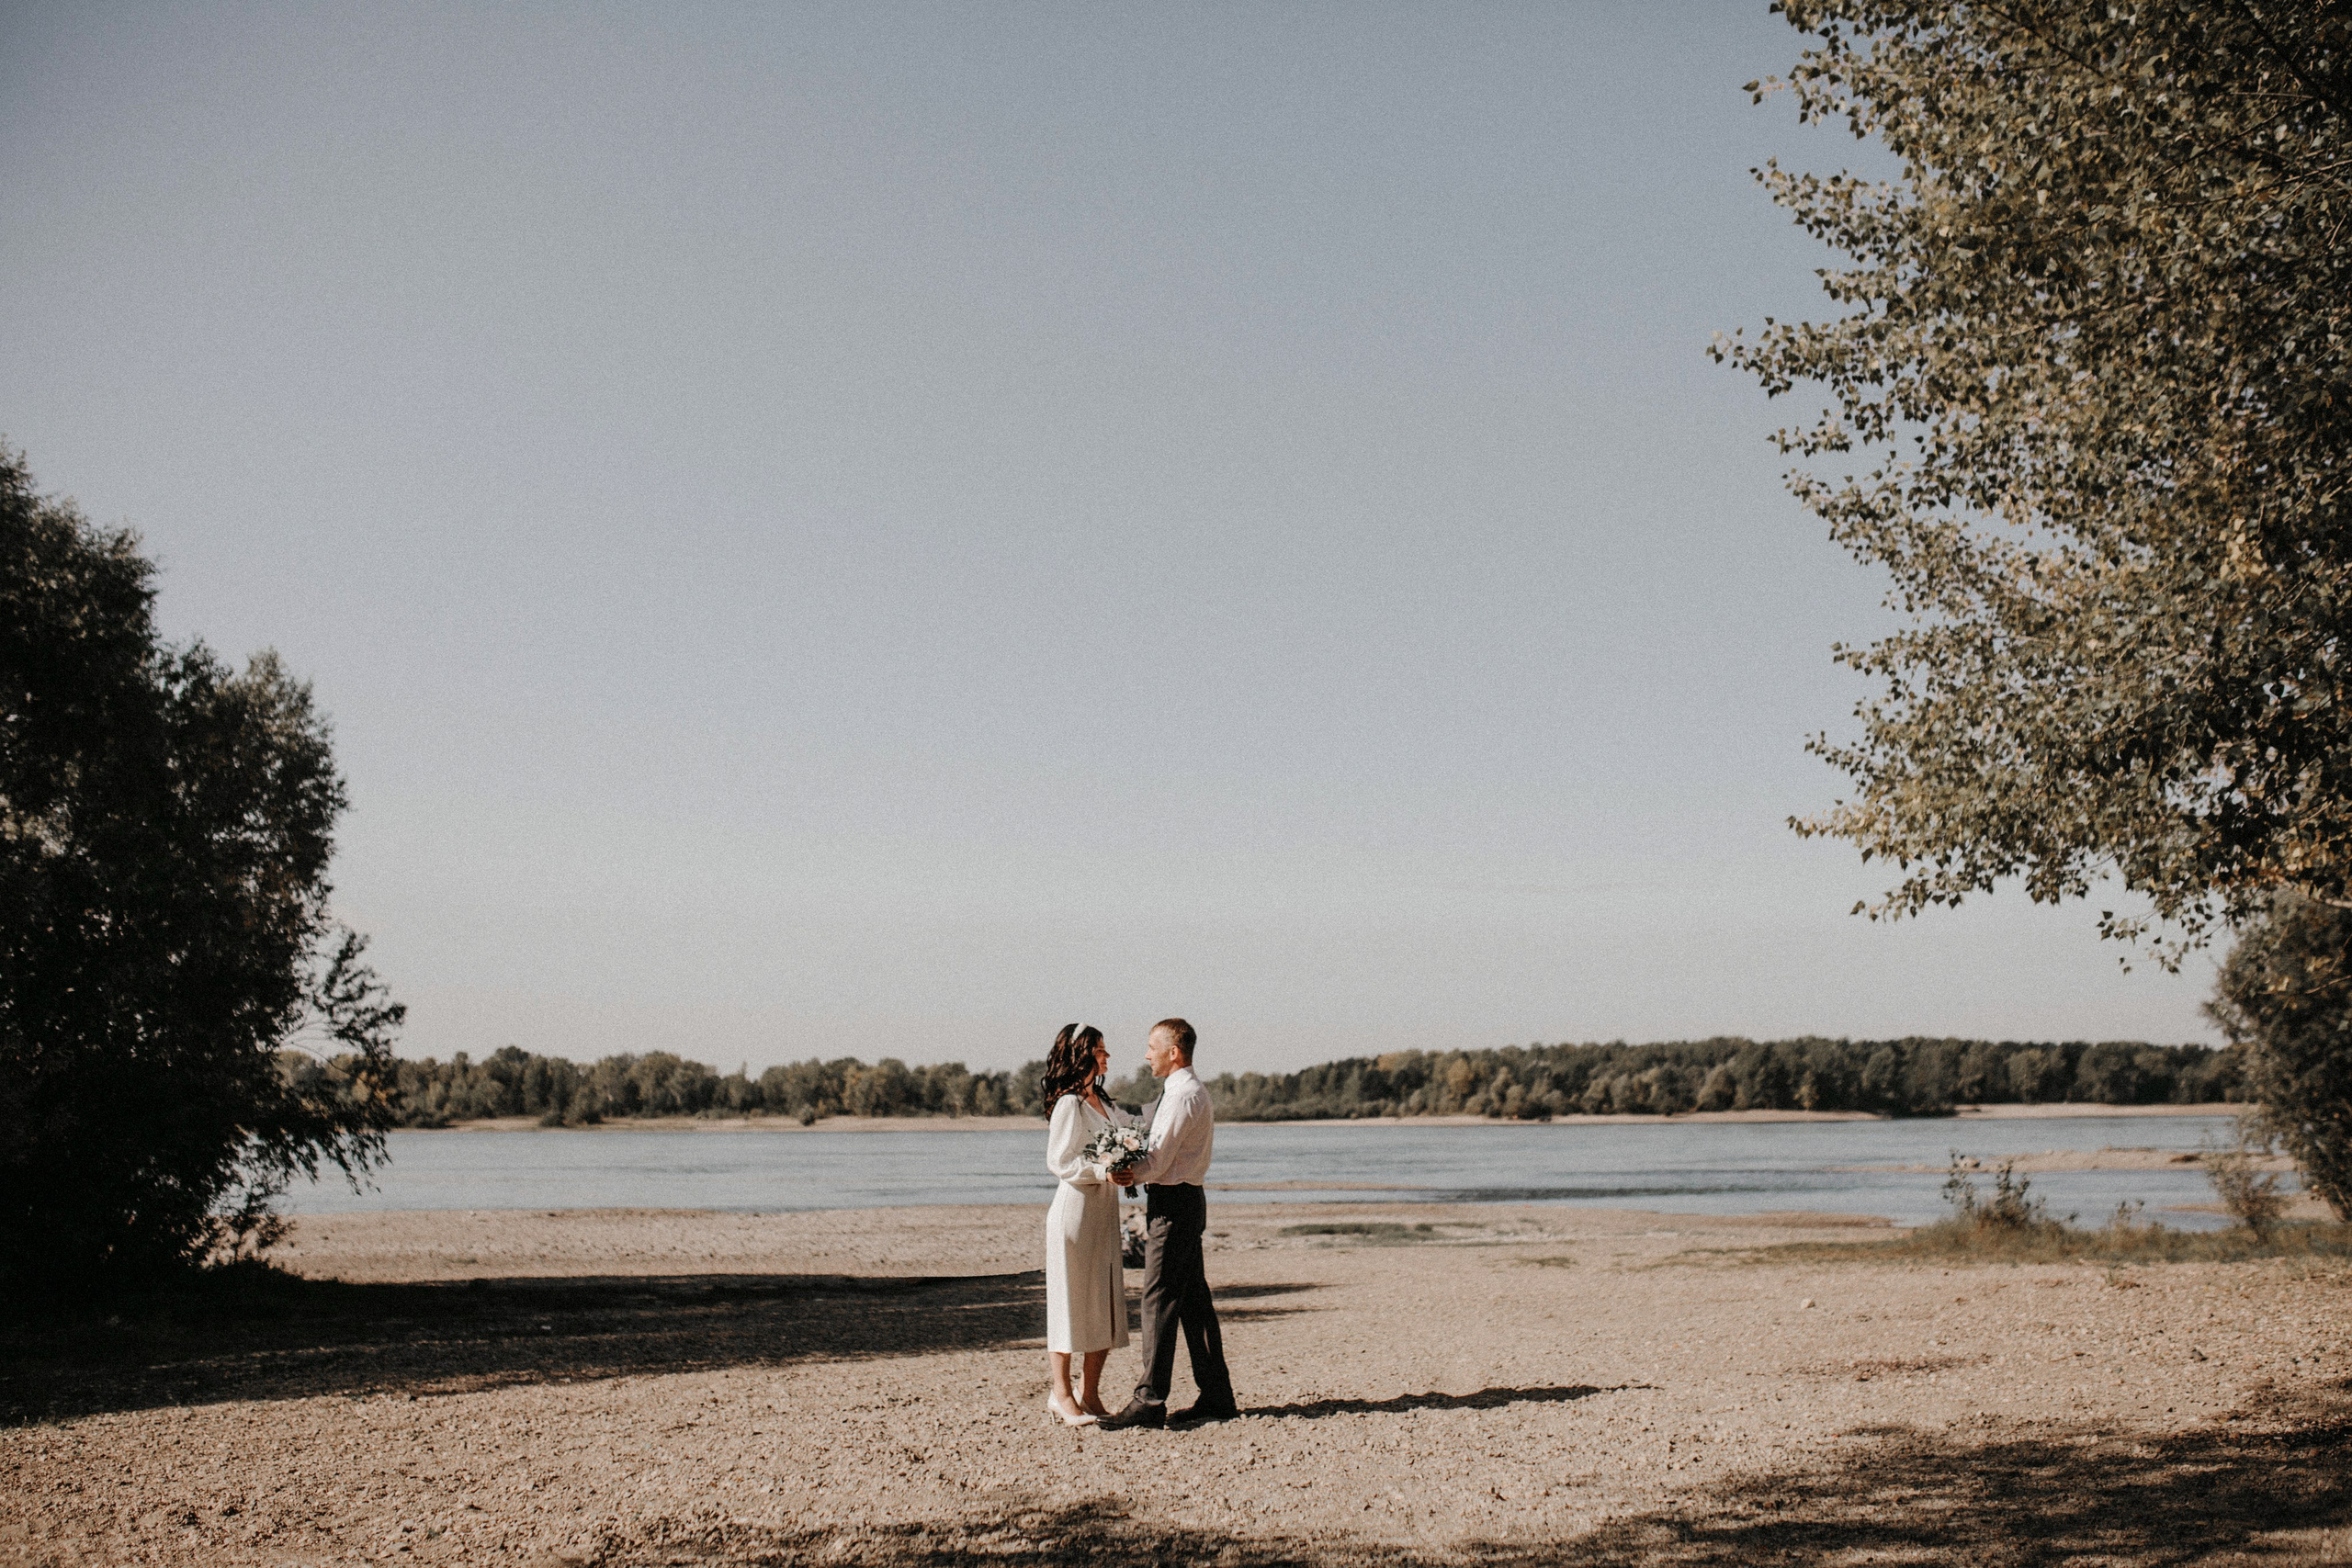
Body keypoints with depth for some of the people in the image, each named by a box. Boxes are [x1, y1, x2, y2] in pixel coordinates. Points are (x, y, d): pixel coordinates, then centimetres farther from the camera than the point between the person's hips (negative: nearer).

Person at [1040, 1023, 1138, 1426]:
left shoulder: (1103, 1104, 14)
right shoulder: (1068, 1105, -12)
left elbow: (1133, 1125, 30)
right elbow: (1060, 1162, -16)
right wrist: (1103, 1171, -23)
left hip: (1104, 1211, 8)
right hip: (1074, 1209, -8)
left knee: (1106, 1303, 7)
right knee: (1070, 1301, -1)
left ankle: (1090, 1395, 14)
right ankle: (1061, 1394, 8)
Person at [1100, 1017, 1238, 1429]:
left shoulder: (1183, 1095, -15)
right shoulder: (1192, 1092, 18)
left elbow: (1161, 1155, -18)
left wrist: (1130, 1175, -5)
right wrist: (1133, 1172, 2)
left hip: (1173, 1204, -10)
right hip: (1185, 1199, 10)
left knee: (1159, 1301, -8)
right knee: (1193, 1300, 12)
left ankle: (1150, 1401, -7)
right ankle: (1216, 1396, 15)